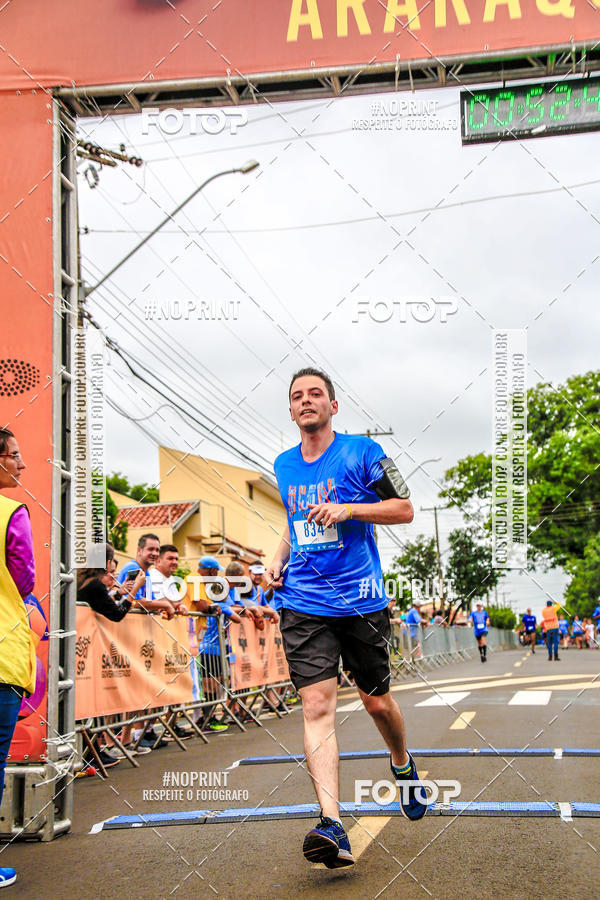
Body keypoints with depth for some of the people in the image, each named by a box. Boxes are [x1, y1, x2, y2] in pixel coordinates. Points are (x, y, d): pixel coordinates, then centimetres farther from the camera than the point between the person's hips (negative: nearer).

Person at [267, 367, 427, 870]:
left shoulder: (362, 452, -2)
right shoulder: (284, 465, 13)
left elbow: (405, 509, -2)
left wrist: (347, 509, -15)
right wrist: (278, 559, 10)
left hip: (361, 599, -2)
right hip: (303, 603, 3)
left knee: (376, 701, 9)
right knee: (317, 705, -12)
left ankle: (403, 766, 42)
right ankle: (332, 826, -16)